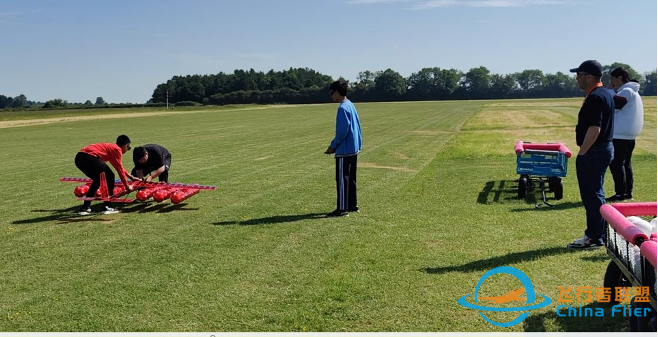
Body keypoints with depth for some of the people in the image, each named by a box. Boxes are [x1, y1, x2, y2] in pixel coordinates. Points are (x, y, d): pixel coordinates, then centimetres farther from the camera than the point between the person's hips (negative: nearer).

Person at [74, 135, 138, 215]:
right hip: (89, 157, -9)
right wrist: (127, 185, 13)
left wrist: (130, 176, 50)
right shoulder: (117, 149, 3)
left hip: (79, 157, 9)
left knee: (98, 180, 24)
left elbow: (119, 166, 42)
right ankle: (107, 207, 6)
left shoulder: (111, 146, 30)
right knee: (110, 177, 7)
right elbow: (120, 169, 4)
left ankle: (85, 208, 23)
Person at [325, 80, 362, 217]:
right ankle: (352, 205, 22)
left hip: (344, 151, -10)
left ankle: (342, 209, -2)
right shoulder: (351, 105, 13)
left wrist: (333, 146, -10)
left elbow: (342, 131, -21)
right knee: (351, 179, 15)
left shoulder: (343, 108, -16)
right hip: (353, 149, 10)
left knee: (342, 179, -5)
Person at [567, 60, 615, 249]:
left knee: (592, 195, -3)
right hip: (604, 148, 10)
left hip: (594, 152, -10)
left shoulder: (595, 97, -19)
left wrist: (582, 153, -20)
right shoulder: (606, 94, 13)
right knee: (595, 194, 16)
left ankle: (594, 237, 3)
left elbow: (594, 128, -26)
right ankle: (599, 233, 24)